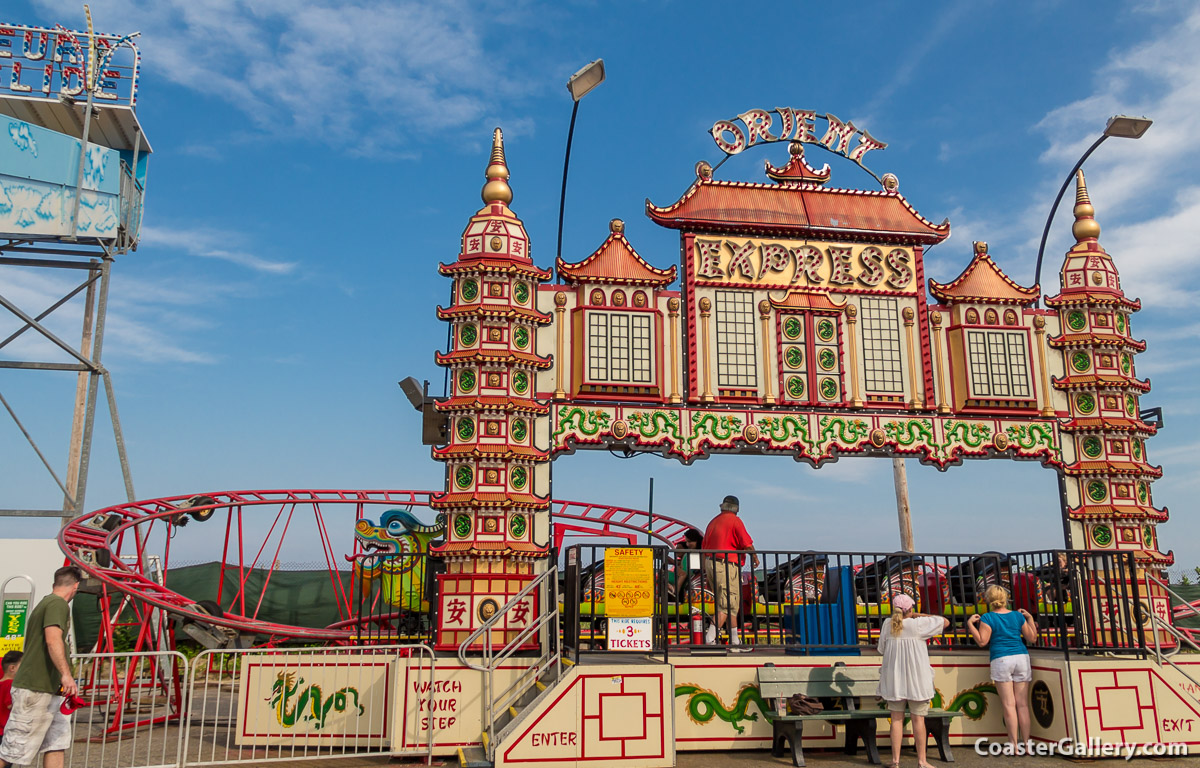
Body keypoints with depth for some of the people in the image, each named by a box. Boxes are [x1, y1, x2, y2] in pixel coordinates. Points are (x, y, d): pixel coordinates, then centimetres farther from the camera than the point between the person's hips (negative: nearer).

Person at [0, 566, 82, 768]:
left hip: (48, 690, 10)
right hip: (36, 690, -10)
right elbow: (53, 639, -29)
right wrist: (66, 674, -36)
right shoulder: (58, 604, -12)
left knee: (57, 743, 6)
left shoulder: (45, 603, 19)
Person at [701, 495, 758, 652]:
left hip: (710, 563, 8)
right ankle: (710, 639, -14)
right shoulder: (735, 521, -5)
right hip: (726, 566, -8)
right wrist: (755, 557, 8)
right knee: (727, 606, -6)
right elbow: (747, 543, -11)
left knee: (731, 605, 14)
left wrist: (705, 569, 23)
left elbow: (705, 546, 18)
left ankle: (735, 642, 17)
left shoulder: (713, 521, 16)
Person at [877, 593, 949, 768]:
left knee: (897, 719, 8)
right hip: (916, 678, -3)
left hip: (894, 678, 3)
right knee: (918, 719, 4)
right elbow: (946, 621, 1)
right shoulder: (918, 624, -9)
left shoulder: (887, 624, -1)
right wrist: (920, 615, 5)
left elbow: (882, 648, 7)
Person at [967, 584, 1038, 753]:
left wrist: (970, 624, 0)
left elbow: (982, 641, -8)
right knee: (1023, 704, 6)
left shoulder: (988, 618, -3)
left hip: (1001, 660, -3)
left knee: (1009, 705, -1)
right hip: (1021, 657, 3)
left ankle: (1014, 745, -2)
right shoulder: (1018, 616, 8)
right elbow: (1032, 638, 13)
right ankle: (1026, 743, 8)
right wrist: (1030, 618, 24)